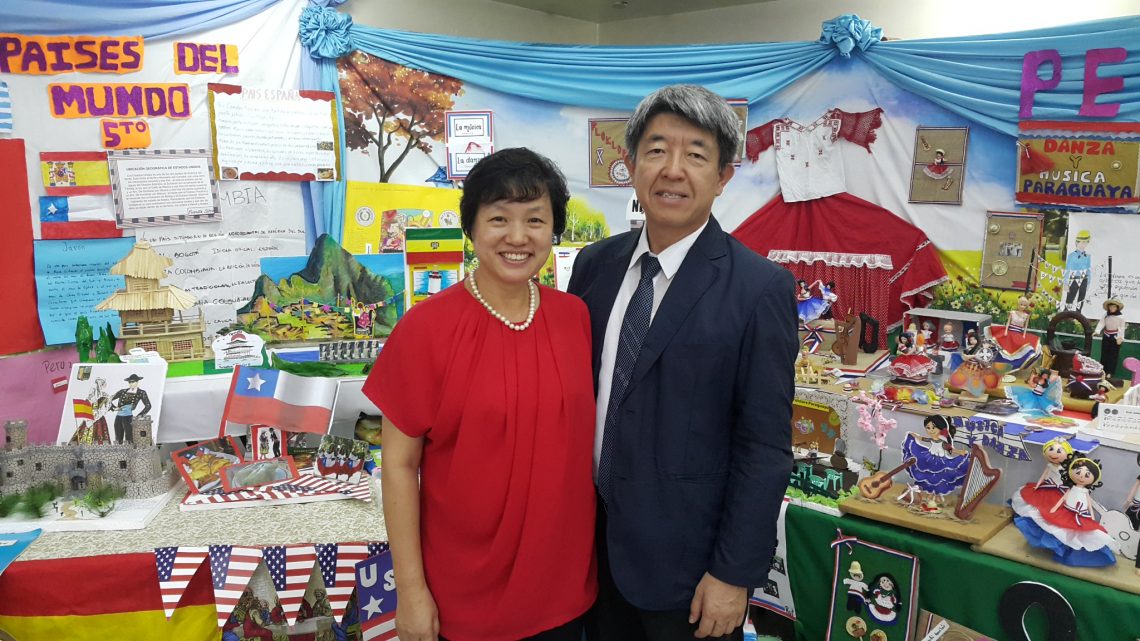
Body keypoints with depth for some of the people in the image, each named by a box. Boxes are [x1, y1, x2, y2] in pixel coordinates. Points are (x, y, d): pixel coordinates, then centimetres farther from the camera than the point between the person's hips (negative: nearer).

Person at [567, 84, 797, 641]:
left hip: (684, 556, -4)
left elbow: (765, 447, -14)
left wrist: (735, 574, -13)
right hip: (593, 539, 5)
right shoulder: (594, 265, -1)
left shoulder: (760, 289, -16)